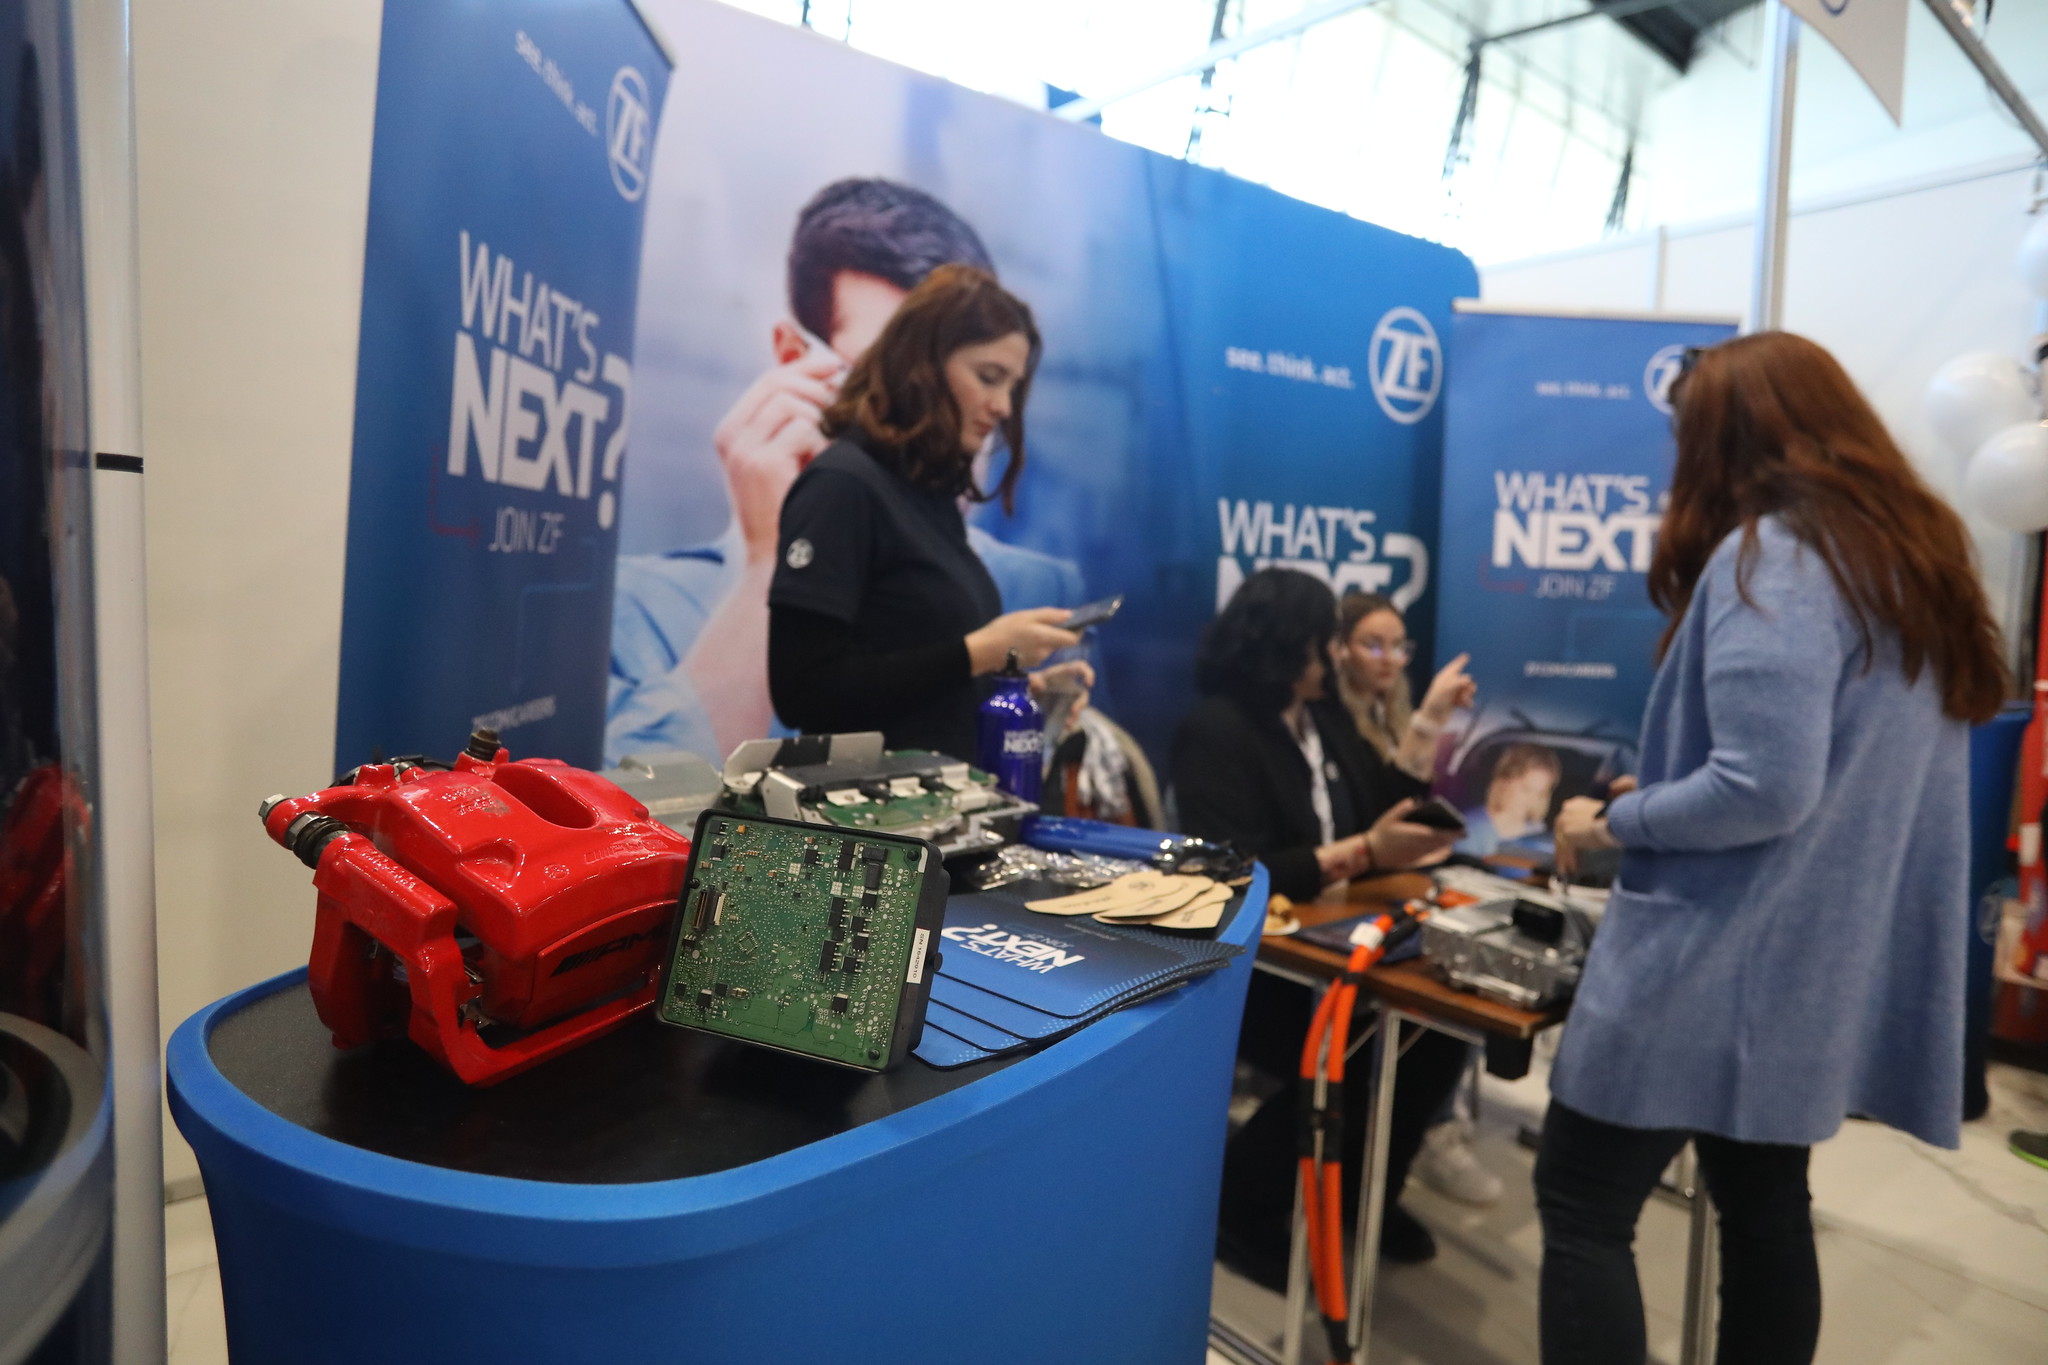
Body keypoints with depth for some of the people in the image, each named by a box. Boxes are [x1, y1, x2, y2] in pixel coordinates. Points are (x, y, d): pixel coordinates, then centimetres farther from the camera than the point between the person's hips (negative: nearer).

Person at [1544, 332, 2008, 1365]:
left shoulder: (1769, 555, -18)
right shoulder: (1917, 559, 11)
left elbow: (1762, 788, -26)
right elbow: (1857, 770, 17)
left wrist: (1608, 823, -11)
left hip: (1716, 968, -9)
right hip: (1820, 967, 9)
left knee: (1581, 1209, 3)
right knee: (1765, 1202, 20)